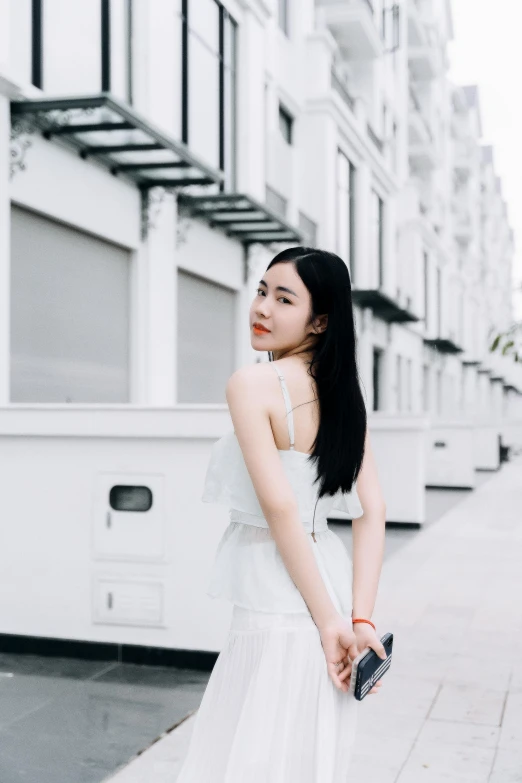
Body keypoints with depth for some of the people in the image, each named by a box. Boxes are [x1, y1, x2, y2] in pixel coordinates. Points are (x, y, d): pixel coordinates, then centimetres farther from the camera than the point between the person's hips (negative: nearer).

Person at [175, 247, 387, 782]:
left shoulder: (251, 384, -14)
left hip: (276, 607, -7)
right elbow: (371, 514, 2)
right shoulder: (345, 393, 7)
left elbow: (280, 508, -20)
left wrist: (330, 620, -15)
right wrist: (360, 619, -1)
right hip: (329, 578, 8)